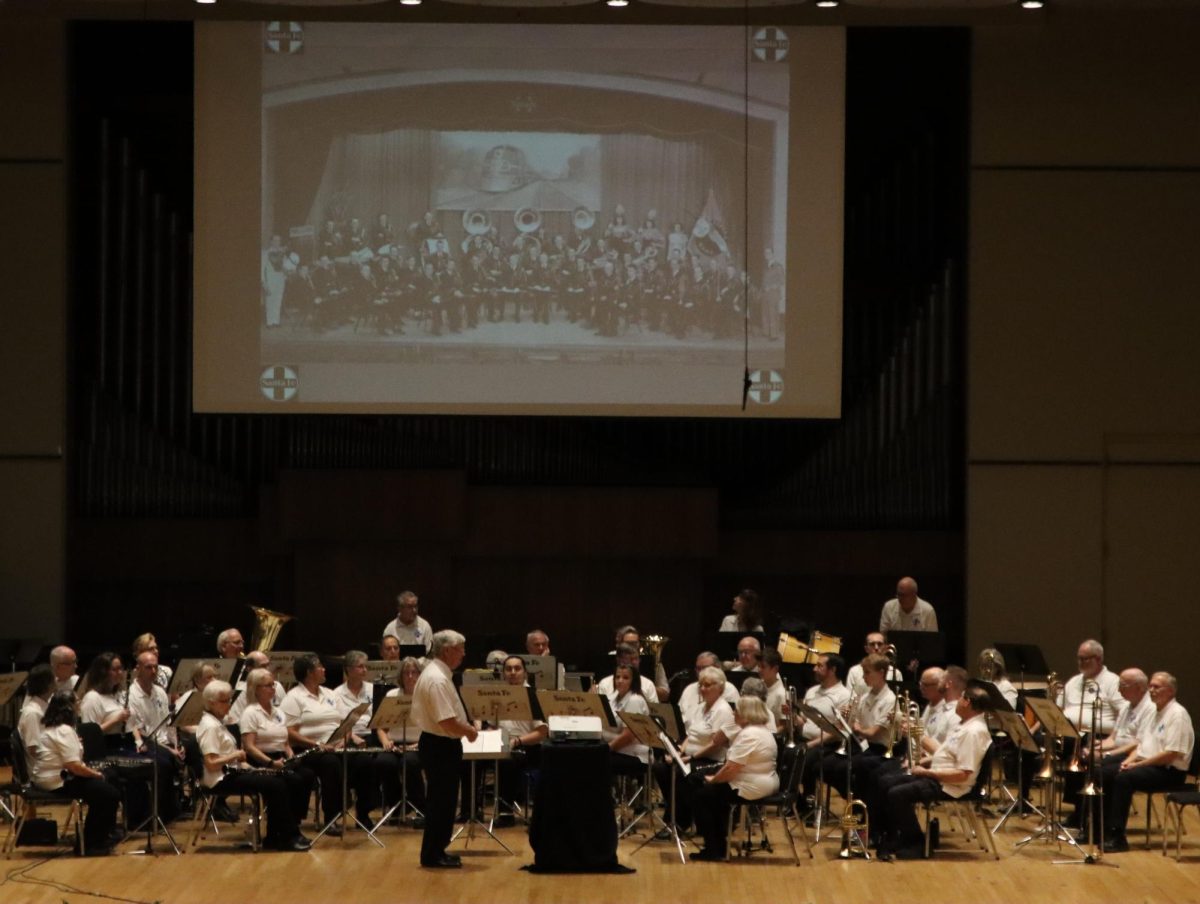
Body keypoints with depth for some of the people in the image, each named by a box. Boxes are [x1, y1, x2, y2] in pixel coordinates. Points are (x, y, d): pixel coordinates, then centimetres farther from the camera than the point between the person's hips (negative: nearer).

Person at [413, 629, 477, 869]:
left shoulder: (438, 674, 12)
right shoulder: (437, 680, -22)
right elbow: (448, 722, -27)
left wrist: (465, 726, 8)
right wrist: (468, 730, -10)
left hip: (440, 744, 11)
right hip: (440, 746, -11)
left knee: (443, 799, 17)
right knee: (441, 800, -3)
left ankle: (436, 851, 24)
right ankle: (432, 855, 3)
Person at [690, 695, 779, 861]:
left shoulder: (748, 735, -20)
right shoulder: (765, 731, 13)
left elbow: (732, 768, -23)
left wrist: (713, 779, -7)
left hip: (752, 788, -11)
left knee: (703, 795, 0)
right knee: (716, 792, 25)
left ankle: (713, 850, 2)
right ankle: (718, 846, 25)